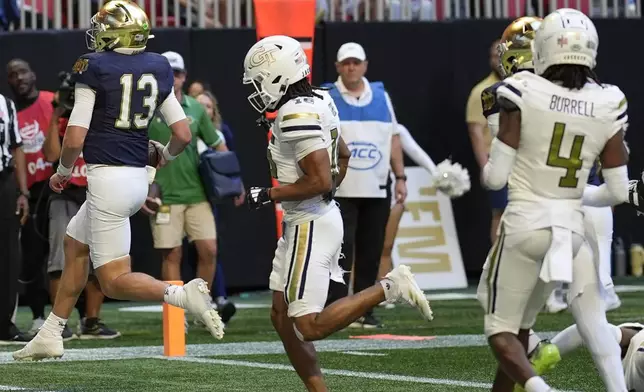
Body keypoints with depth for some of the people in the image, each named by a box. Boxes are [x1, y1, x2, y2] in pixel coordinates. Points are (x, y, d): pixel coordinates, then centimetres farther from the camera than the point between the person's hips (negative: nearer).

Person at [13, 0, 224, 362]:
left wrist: (63, 172, 6)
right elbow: (183, 135, 4)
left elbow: (75, 138, -14)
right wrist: (164, 156, 26)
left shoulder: (94, 68, -10)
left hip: (108, 178, -8)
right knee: (75, 244, 25)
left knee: (115, 280, -2)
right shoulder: (159, 69, 6)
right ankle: (50, 336, 31)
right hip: (138, 178, 8)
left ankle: (184, 295, -24)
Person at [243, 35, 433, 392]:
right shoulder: (317, 102, 10)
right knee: (282, 317, 11)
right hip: (304, 221, 10)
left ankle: (389, 288, -6)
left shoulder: (297, 115, -20)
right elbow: (342, 156, 25)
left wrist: (267, 195, -15)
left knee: (310, 328, -9)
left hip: (311, 225, -10)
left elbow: (320, 180, -25)